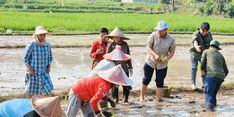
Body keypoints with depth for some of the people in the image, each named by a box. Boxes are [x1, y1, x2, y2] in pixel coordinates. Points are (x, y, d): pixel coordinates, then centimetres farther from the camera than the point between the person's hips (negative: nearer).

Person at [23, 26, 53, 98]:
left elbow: (50, 56, 14)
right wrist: (29, 69, -14)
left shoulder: (47, 44, -1)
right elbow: (25, 58, -9)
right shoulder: (31, 44, -16)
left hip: (44, 72, 3)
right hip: (33, 72, -3)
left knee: (48, 88, -9)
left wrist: (49, 65, 0)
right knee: (31, 91, 8)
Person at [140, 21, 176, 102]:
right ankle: (141, 97, 19)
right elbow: (148, 47, -12)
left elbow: (172, 52, 0)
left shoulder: (171, 39, -8)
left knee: (160, 82, 4)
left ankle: (158, 99, 13)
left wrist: (166, 59, -20)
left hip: (162, 64, 0)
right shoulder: (153, 35, -11)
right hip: (150, 61, 0)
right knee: (146, 79, 4)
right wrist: (155, 55, -29)